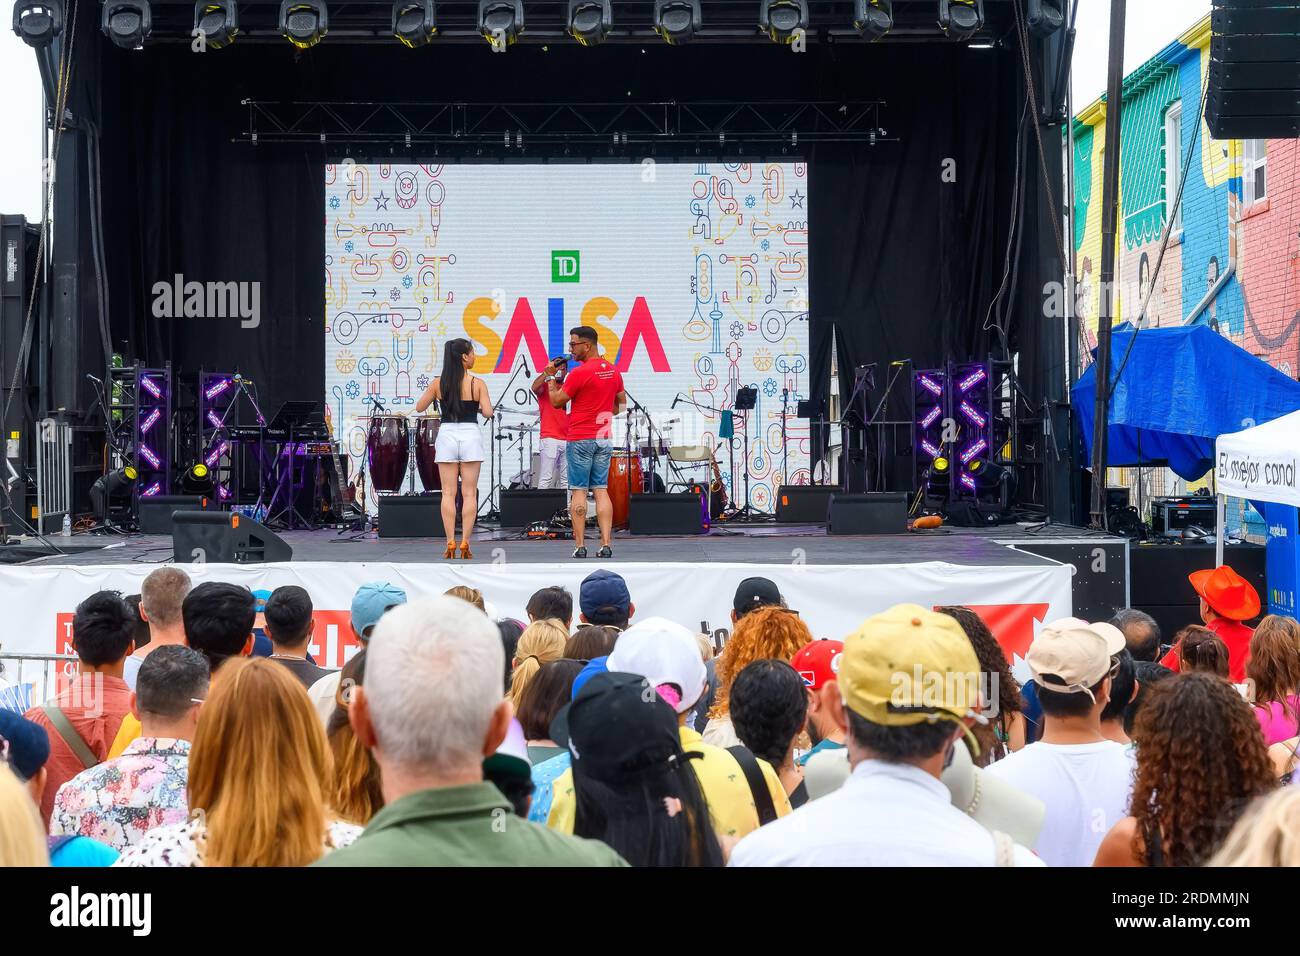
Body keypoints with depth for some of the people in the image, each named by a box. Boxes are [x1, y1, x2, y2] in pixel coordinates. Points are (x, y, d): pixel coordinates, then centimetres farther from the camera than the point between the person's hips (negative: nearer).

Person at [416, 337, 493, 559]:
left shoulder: (438, 383, 1)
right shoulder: (477, 383, -5)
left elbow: (419, 408, 8)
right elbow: (487, 413, -10)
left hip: (447, 435, 2)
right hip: (470, 436, -2)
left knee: (448, 493, 5)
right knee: (469, 493, 3)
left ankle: (450, 543, 0)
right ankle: (465, 544, 0)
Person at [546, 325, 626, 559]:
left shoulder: (580, 372, -14)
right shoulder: (613, 371, 9)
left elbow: (556, 401, -6)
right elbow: (621, 405, 19)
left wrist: (550, 380, 10)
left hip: (580, 439, -6)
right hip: (605, 438, 6)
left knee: (578, 491, -1)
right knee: (601, 490, 6)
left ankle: (579, 546, -2)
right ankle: (605, 544, -1)